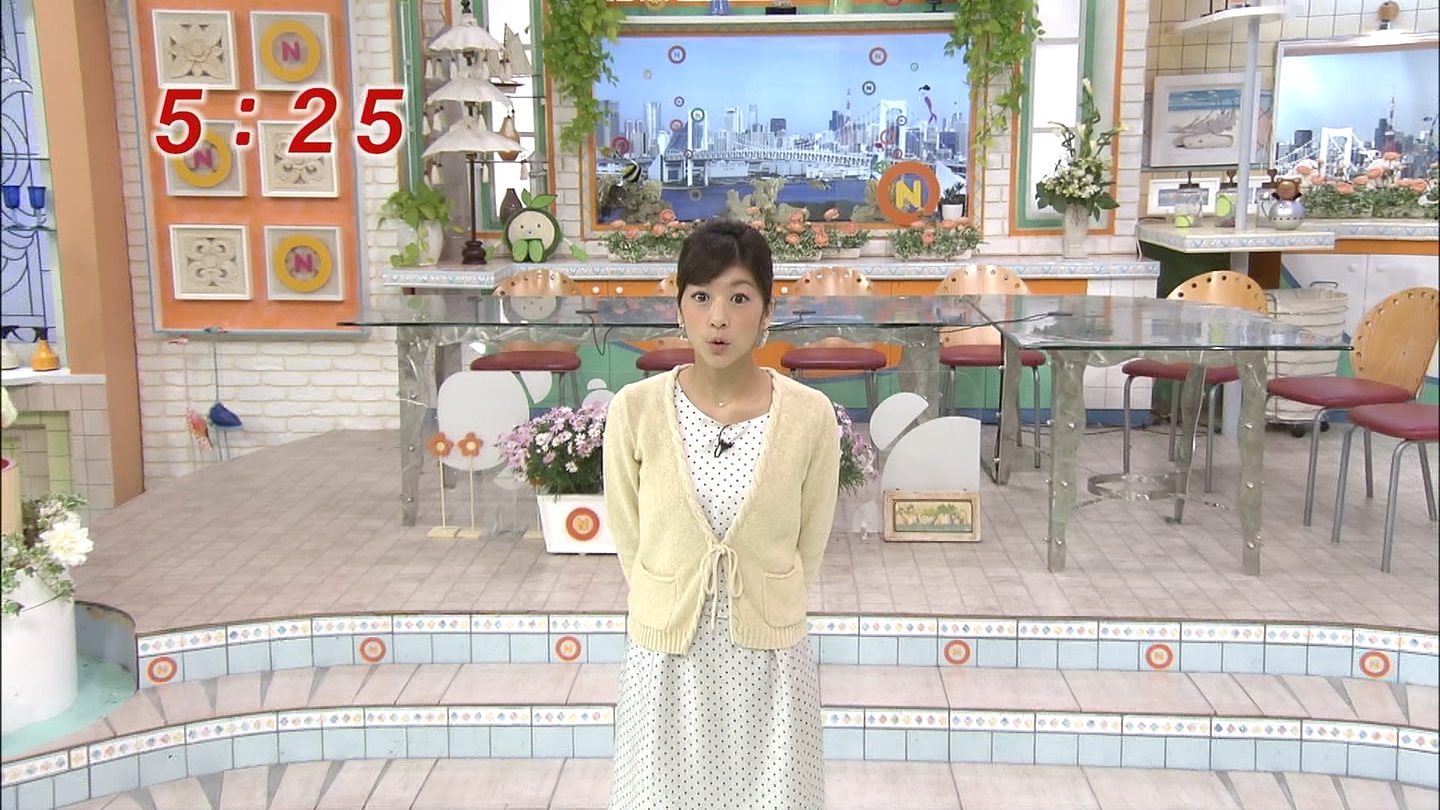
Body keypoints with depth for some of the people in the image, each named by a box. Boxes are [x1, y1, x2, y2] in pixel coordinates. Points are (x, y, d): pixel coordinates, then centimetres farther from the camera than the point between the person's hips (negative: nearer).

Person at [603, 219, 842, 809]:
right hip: (665, 658, 0)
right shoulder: (635, 409, -11)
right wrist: (669, 611, 8)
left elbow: (810, 544, 2)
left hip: (769, 659, 0)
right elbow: (628, 539, 2)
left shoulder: (810, 415, -11)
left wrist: (764, 616, 8)